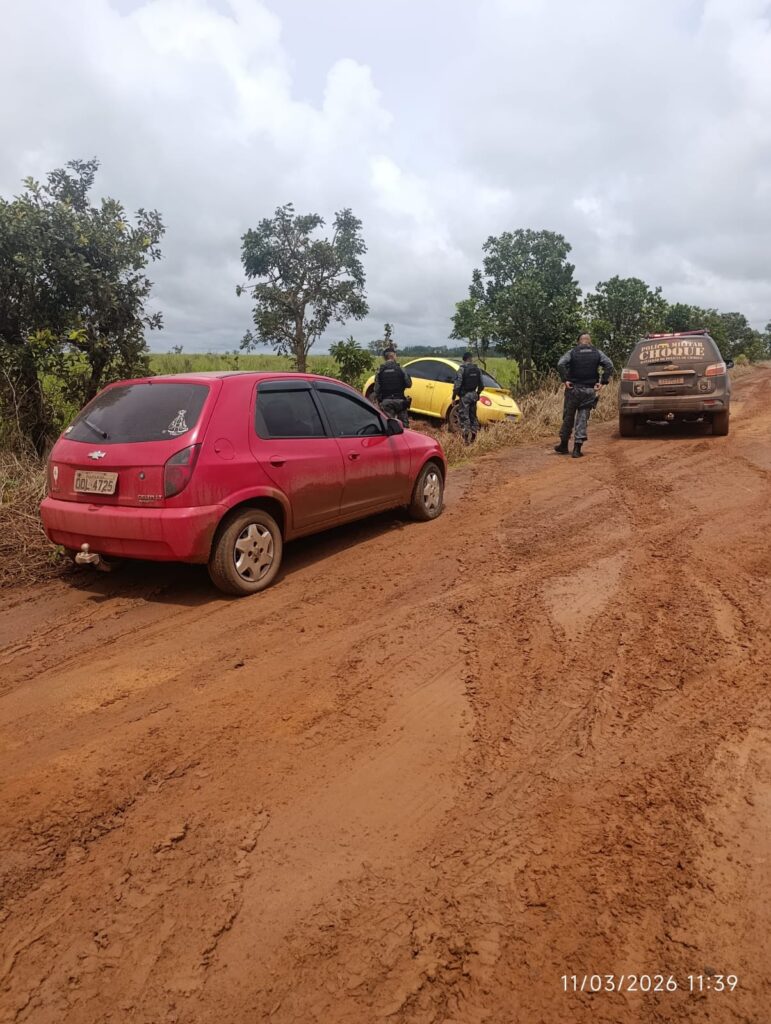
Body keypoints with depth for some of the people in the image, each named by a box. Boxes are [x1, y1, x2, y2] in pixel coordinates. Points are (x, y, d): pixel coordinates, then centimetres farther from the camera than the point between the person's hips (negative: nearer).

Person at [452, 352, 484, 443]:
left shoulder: (462, 369, -11)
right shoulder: (477, 369, 5)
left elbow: (457, 384, -15)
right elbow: (481, 385, 9)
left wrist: (454, 397, -8)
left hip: (464, 396, -6)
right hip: (473, 395, 6)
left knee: (464, 416, -4)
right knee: (473, 416, 15)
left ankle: (466, 438, -10)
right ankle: (473, 437, 19)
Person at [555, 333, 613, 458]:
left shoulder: (572, 352, 1)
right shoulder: (597, 353, 5)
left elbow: (560, 365, -15)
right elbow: (609, 366, -7)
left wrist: (565, 380, -10)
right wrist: (602, 382, -5)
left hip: (573, 389, -1)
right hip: (589, 390, 1)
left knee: (568, 417, 11)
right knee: (583, 419, 4)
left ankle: (564, 445, 20)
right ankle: (577, 448, -1)